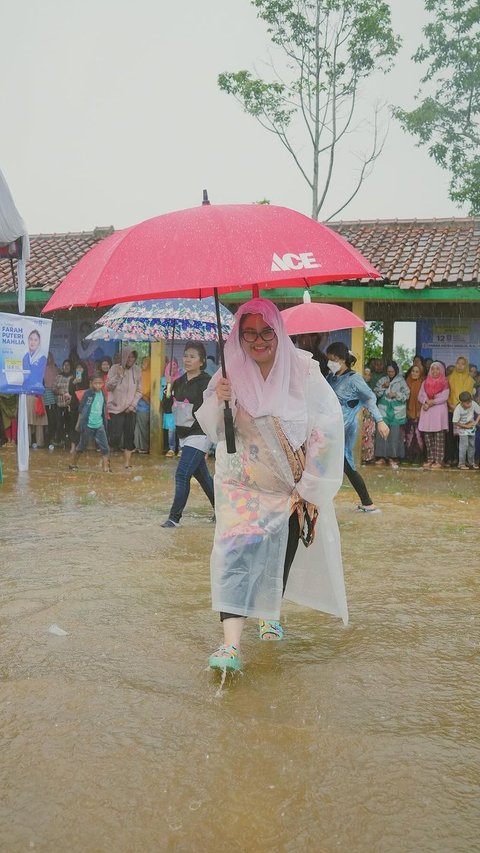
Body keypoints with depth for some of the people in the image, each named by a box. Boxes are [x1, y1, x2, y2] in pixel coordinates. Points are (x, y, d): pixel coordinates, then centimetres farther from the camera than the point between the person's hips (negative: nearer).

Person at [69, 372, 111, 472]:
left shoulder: (102, 394, 4)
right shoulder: (88, 393, -9)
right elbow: (81, 409, -4)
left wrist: (105, 422, 16)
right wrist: (79, 422, -3)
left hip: (99, 425, 4)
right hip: (88, 425, -4)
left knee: (105, 447, -5)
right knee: (82, 446, 10)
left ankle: (106, 466, -2)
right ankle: (73, 464, 27)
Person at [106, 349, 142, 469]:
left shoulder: (137, 370, 3)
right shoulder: (115, 368, -5)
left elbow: (139, 390, 5)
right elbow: (108, 387, -7)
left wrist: (133, 404, -6)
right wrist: (118, 375, -19)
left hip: (130, 409, 3)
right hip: (116, 408, -3)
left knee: (129, 436, 1)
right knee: (115, 436, -7)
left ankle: (127, 463, 6)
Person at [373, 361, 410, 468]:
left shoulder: (401, 381, 1)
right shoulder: (382, 380, 9)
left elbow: (406, 394, -2)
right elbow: (376, 393, 6)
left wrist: (396, 394, -14)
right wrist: (383, 387, -9)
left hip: (396, 411, -2)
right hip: (384, 410, 2)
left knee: (395, 434, -3)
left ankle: (392, 457, 4)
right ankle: (381, 457, 6)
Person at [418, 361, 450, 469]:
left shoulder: (444, 383, 5)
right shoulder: (425, 382, 15)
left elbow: (444, 397, -5)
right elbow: (420, 396, 10)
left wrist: (433, 402, -12)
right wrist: (426, 401, -9)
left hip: (439, 411, -4)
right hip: (426, 411, 4)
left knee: (439, 438, -7)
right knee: (428, 438, 3)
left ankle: (439, 461, -7)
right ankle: (430, 459, 10)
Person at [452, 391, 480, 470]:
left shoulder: (473, 404, -18)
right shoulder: (458, 409, -27)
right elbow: (456, 422, -21)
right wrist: (466, 426, -18)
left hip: (472, 428, 5)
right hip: (462, 429, -5)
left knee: (472, 445, 12)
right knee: (464, 445, -11)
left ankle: (471, 462, 26)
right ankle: (461, 463, -1)